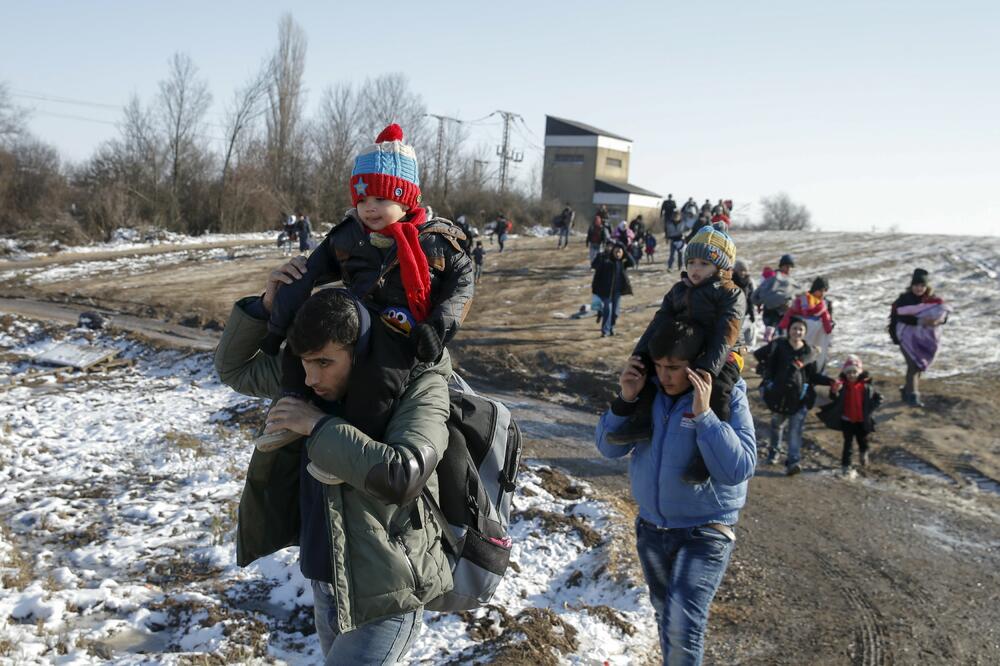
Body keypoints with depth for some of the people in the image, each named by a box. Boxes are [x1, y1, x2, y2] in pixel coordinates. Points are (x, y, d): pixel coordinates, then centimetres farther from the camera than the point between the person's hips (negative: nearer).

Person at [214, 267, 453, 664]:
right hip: (325, 583, 8)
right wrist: (266, 305, -5)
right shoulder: (311, 379, -1)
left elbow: (404, 475, -36)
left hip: (383, 597, -7)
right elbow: (233, 367, 12)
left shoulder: (418, 386, -21)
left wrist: (319, 426, -27)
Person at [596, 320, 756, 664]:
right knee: (665, 614, 23)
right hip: (651, 527, 5)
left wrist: (703, 415, -34)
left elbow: (738, 469, -26)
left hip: (705, 532, -5)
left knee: (682, 627, -17)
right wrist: (626, 399, -18)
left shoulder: (728, 398, -16)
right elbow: (610, 447, -3)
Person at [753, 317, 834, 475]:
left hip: (799, 396, 0)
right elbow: (759, 355, -13)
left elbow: (813, 376, 7)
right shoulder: (779, 345, -4)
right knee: (777, 424, 17)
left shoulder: (809, 352, 2)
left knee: (796, 429, -7)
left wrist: (829, 381, -6)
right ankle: (774, 451, 41)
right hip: (779, 393, 0)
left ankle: (793, 461, -8)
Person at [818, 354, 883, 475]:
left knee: (863, 441, 21)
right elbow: (834, 398, -27)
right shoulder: (842, 385, -14)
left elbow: (879, 397, 1)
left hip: (862, 421, 2)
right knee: (848, 443, 0)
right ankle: (845, 465, 7)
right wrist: (834, 391, -48)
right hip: (847, 420, -2)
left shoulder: (866, 386, -10)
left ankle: (863, 454, 51)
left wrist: (871, 407, -13)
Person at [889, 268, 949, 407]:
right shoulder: (905, 298, -10)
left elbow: (944, 313, -5)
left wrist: (939, 319, -29)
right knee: (913, 365, -15)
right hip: (909, 335, -5)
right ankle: (912, 396, -16)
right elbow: (901, 316, -22)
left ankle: (907, 389, 33)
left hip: (926, 337, 5)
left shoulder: (932, 298, 1)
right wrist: (919, 321, -34)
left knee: (920, 366, 13)